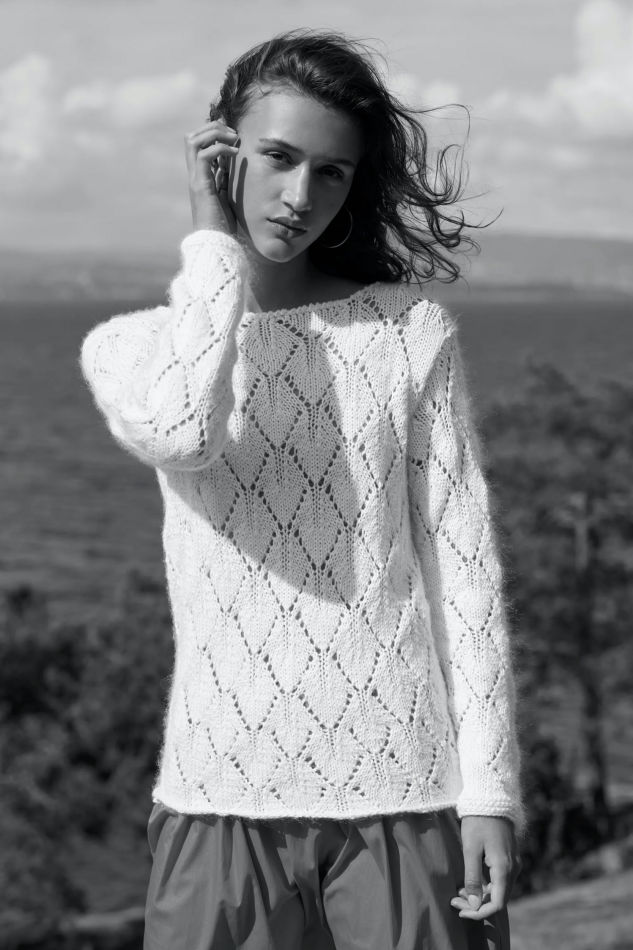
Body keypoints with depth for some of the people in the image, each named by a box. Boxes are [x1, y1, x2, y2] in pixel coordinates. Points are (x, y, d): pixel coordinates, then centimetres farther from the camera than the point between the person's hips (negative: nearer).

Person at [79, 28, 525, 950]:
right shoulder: (130, 345, 5)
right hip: (224, 796, 0)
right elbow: (183, 432, -19)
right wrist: (212, 238, -7)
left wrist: (489, 788, -4)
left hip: (407, 789, 0)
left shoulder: (414, 331, 4)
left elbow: (463, 564, 2)